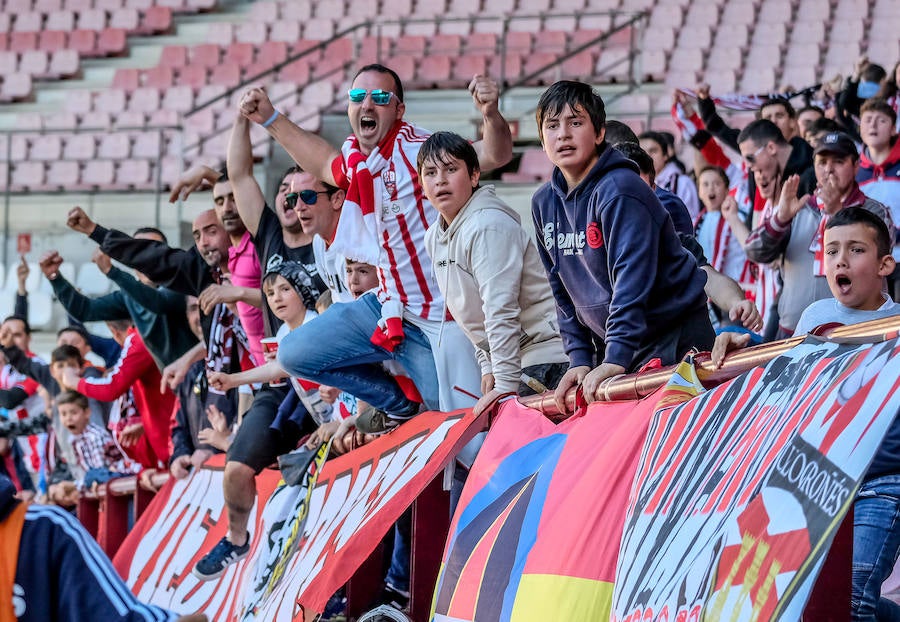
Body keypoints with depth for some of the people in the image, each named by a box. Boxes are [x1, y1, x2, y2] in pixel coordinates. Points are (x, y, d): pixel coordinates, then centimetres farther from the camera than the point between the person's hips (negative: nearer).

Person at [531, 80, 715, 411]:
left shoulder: (620, 191, -18)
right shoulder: (544, 203, 6)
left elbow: (632, 278, -26)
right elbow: (563, 290, 11)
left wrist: (616, 359, -32)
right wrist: (579, 358, 2)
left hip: (674, 340, -7)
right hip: (613, 344, 7)